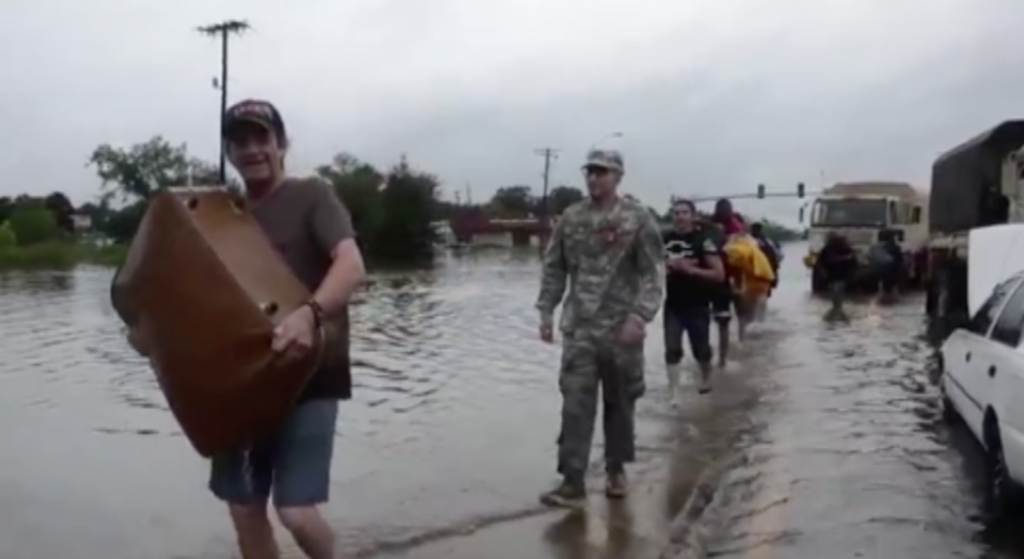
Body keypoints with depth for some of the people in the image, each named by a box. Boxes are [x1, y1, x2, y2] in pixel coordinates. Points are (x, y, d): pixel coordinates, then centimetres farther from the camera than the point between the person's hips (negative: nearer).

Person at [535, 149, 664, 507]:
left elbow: (652, 275, -9)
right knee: (575, 404, -3)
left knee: (619, 405, 11)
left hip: (621, 329, -2)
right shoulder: (571, 218, 6)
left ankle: (616, 470, 28)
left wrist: (639, 316, -19)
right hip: (579, 328, 2)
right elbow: (553, 268, 11)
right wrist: (546, 311, 5)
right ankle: (573, 482, -1)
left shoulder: (638, 220, -5)